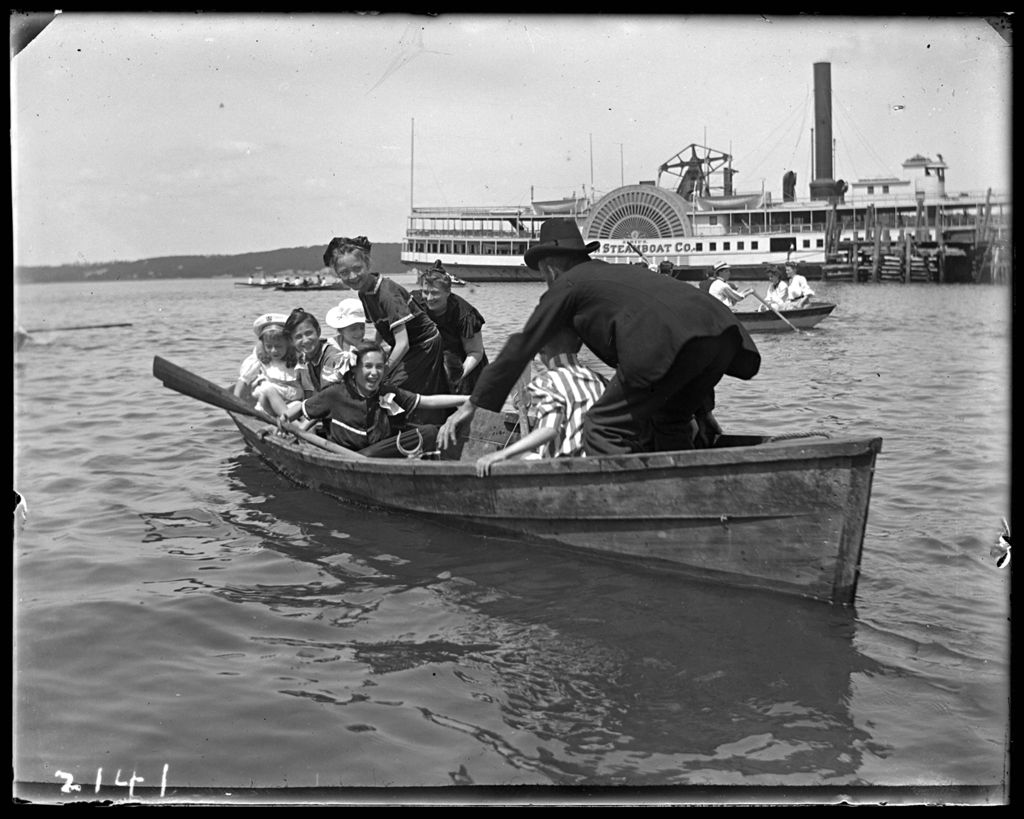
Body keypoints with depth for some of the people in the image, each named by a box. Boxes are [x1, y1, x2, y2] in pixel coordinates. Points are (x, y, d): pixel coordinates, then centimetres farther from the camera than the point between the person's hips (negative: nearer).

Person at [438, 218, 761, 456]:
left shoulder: (567, 284, 18)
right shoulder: (619, 272, 38)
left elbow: (522, 346, 19)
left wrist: (473, 404, 25)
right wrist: (702, 404, 50)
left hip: (668, 341, -8)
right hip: (724, 332, 8)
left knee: (605, 428, -1)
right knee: (669, 422, 27)